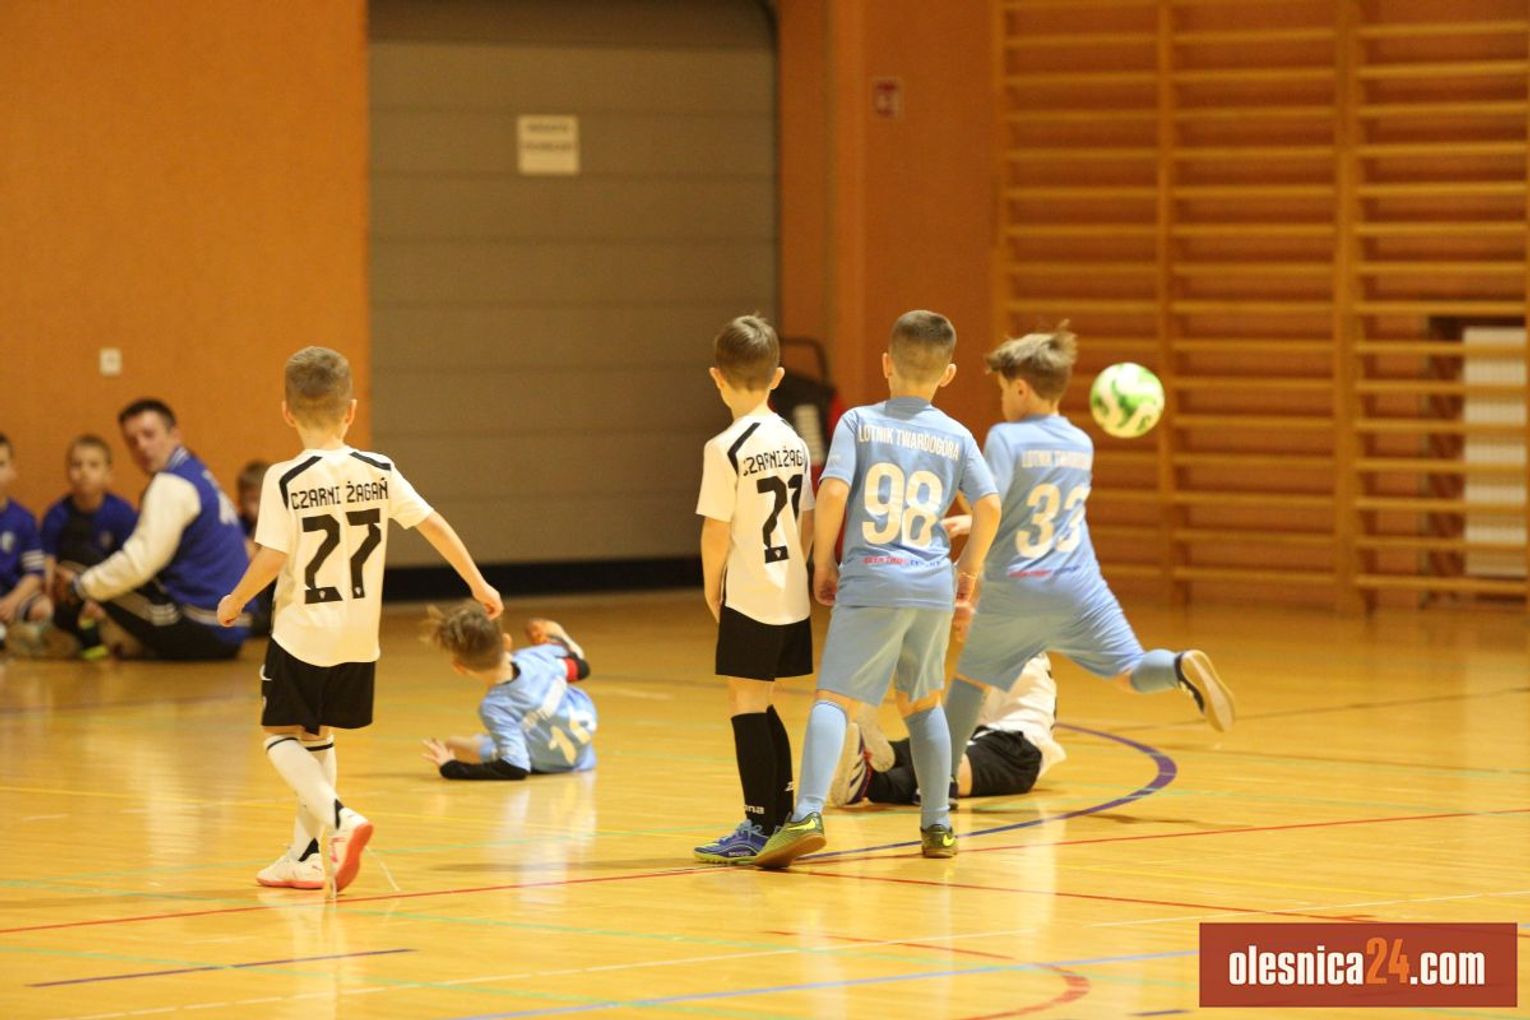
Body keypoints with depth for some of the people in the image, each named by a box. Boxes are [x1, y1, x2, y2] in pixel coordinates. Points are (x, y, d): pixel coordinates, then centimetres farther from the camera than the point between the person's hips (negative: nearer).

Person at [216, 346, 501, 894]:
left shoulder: (285, 479, -13)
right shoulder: (379, 471, -1)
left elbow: (271, 559, -17)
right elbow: (434, 525, 1)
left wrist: (234, 601, 1)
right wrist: (478, 584, 12)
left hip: (302, 631, -5)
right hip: (360, 636, 5)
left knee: (282, 734, 8)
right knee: (318, 736, 19)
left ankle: (338, 818, -17)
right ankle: (306, 856, 19)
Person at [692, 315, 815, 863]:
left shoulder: (726, 448, -13)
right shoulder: (794, 442, 8)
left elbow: (717, 530, -13)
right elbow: (807, 522, 10)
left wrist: (711, 586, 1)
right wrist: (794, 569, 16)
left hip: (750, 597, -7)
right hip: (792, 596, 7)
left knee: (747, 705, -1)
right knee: (760, 706, 18)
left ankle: (760, 828, -1)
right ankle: (782, 816, 22)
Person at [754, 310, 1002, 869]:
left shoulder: (858, 422, 1)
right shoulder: (956, 437, 8)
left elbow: (832, 492, -11)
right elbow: (990, 506, 1)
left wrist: (823, 561, 2)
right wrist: (970, 567, 16)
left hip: (870, 582, -3)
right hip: (933, 585, 3)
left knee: (833, 699, -8)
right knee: (923, 702, 21)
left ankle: (808, 815, -27)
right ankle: (937, 826, 24)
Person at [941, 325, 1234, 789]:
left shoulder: (1006, 438, -9)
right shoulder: (1082, 444, 11)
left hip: (1013, 590, -3)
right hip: (1078, 589, 3)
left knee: (970, 677, 18)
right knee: (1129, 672, -1)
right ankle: (1183, 667, -33)